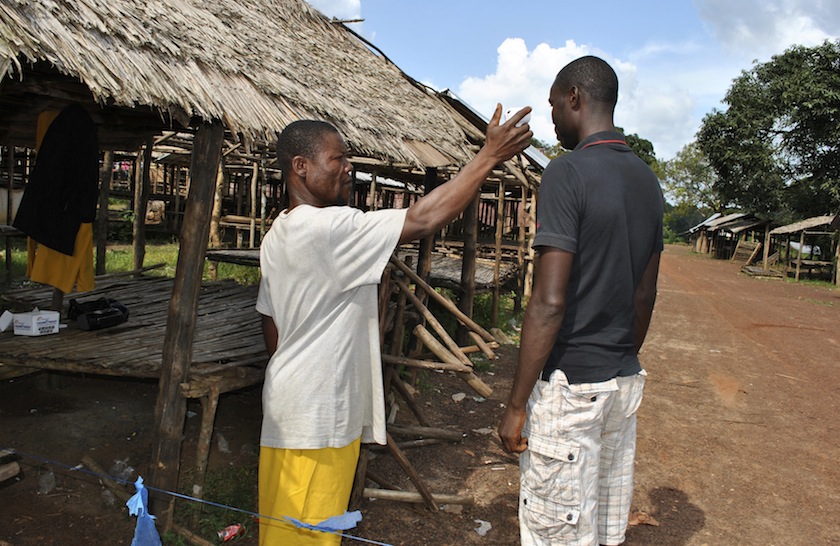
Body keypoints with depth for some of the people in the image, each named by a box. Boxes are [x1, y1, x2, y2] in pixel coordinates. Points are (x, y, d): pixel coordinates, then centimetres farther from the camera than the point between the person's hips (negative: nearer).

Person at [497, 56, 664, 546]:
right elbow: (645, 295, 14)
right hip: (625, 382, 8)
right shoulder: (648, 181, 9)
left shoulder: (567, 174, -16)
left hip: (569, 385, -8)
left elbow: (549, 303, -20)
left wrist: (516, 405, -14)